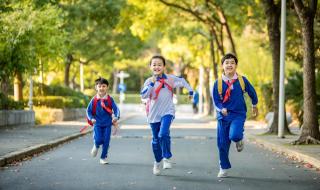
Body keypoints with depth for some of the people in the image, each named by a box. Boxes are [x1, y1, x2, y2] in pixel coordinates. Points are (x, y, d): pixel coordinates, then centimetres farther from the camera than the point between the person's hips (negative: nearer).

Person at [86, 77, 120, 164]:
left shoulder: (110, 99, -5)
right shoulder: (94, 100, -4)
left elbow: (116, 109, -10)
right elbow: (89, 110, 1)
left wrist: (116, 117, -28)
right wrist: (91, 118, -15)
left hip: (107, 123, 1)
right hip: (97, 123, -1)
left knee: (106, 141, 1)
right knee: (98, 140, -14)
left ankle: (103, 157, 19)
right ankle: (96, 146, 23)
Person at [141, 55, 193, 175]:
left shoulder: (170, 79, -1)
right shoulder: (149, 81, -3)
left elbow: (182, 81, 15)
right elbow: (143, 95, -16)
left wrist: (190, 91, 15)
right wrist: (152, 84, -23)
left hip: (167, 112, -2)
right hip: (154, 114, 2)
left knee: (163, 134, -25)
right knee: (156, 140, 11)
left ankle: (167, 158, -10)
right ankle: (157, 162, 28)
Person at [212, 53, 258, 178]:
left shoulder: (242, 80, -5)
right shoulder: (218, 83, -4)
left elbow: (252, 92, 12)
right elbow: (216, 100, -3)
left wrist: (254, 106, 26)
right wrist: (222, 109, -24)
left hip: (238, 114, -2)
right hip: (223, 115, 2)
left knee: (234, 135, -28)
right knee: (222, 143, 4)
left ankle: (239, 139, 11)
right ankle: (224, 169, 21)